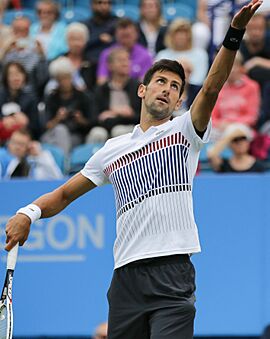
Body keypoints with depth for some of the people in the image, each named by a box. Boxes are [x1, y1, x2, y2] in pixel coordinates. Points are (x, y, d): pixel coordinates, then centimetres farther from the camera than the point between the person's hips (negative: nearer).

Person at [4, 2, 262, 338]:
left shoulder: (185, 131, 9)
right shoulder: (112, 150, 19)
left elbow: (211, 88, -7)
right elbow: (64, 194, 21)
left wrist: (234, 34, -23)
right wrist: (29, 212, 0)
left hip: (172, 276, -3)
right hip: (126, 276, 3)